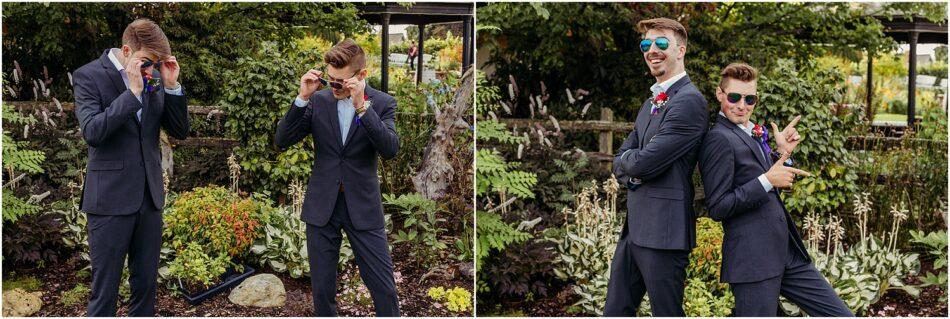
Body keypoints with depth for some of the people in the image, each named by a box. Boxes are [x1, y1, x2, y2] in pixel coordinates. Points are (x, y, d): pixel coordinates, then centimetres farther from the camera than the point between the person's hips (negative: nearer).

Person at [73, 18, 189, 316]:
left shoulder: (154, 77, 6)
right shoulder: (88, 75, -7)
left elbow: (180, 131, 6)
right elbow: (92, 132, -20)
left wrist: (171, 85, -7)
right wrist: (133, 92, -22)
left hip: (149, 195, 5)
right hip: (110, 198, -5)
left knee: (146, 283, 13)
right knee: (105, 289, 2)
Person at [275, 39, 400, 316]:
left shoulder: (382, 103, -3)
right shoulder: (318, 101, 2)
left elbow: (390, 149, -18)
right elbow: (282, 141, -4)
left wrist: (361, 106, -27)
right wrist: (303, 97, -16)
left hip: (363, 208, -2)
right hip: (322, 207, 2)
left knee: (384, 288, 0)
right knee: (322, 289, 10)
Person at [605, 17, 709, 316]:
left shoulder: (689, 101, -14)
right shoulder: (652, 101, 18)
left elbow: (645, 162, -20)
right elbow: (621, 161, 14)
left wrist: (627, 160, 1)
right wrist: (632, 167, -8)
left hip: (663, 232, -9)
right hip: (634, 228, 9)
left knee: (667, 313, 2)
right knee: (615, 311, 14)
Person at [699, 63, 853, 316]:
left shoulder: (751, 134, 16)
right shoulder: (719, 138, -12)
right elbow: (717, 208, -17)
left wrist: (782, 153, 8)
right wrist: (767, 180, -19)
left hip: (786, 252, 9)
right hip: (753, 260, -9)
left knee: (842, 315, 10)